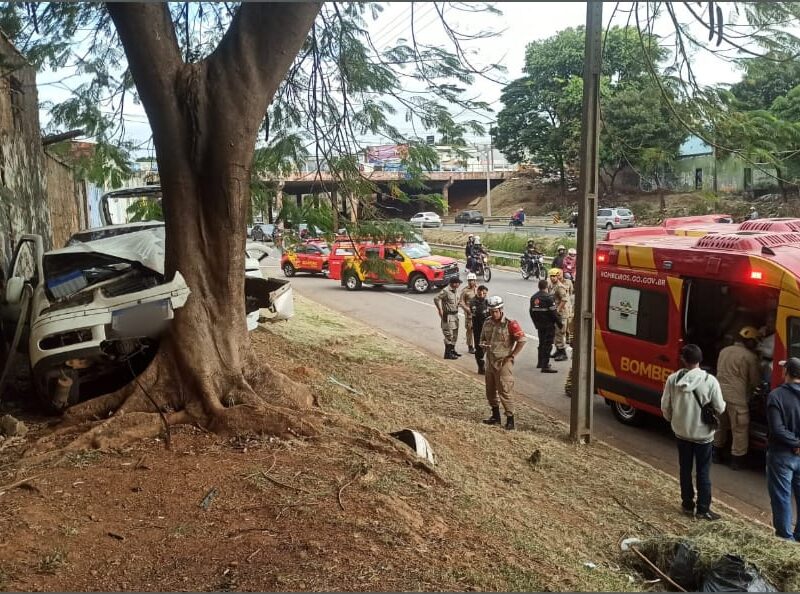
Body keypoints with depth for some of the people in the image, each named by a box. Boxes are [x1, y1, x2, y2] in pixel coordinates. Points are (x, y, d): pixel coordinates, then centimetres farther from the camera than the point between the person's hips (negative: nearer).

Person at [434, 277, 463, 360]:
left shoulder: (456, 290, 8)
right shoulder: (446, 291, -20)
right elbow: (436, 299, -23)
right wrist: (440, 310, -19)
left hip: (455, 315, 9)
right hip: (448, 316, -9)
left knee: (455, 334, 17)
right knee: (449, 335, -6)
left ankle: (452, 351, 29)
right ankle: (448, 353, 0)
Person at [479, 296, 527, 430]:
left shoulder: (509, 324, -12)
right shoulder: (487, 323, 8)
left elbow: (522, 340, -13)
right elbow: (482, 339, 20)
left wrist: (512, 355, -11)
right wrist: (483, 344, -4)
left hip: (503, 362, -7)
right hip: (490, 362, 7)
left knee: (504, 391, -8)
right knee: (490, 390, 14)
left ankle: (510, 420, 1)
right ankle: (496, 416, 28)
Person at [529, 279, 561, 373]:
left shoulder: (533, 297, 8)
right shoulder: (548, 297, -16)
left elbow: (531, 311, 13)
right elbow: (553, 313, -17)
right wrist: (560, 322, -5)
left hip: (539, 325, 7)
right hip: (549, 325, -7)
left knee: (542, 343, 20)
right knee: (548, 344, -5)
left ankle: (540, 362, 31)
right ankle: (545, 366, -8)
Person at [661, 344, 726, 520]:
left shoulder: (673, 379, -11)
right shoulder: (710, 380, -18)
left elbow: (665, 407, -3)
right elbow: (720, 409, -11)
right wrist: (722, 405, 14)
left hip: (681, 432, 2)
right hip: (703, 434, -2)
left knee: (685, 469, 17)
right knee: (703, 472, 10)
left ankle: (687, 505, 26)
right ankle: (703, 509, 15)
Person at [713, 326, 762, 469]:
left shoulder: (724, 351, 8)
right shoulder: (750, 357, -11)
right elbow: (755, 380, -2)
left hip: (720, 394, 6)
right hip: (737, 398, -6)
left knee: (720, 425, 21)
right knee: (740, 430, 8)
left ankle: (716, 455, 32)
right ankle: (737, 460, 15)